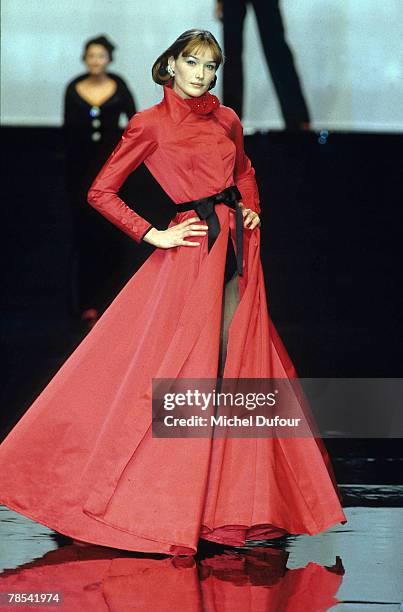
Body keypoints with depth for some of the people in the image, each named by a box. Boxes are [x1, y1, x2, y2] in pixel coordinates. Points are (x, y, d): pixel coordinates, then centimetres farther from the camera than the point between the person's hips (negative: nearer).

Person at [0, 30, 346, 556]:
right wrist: (153, 235, -8)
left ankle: (238, 501, 8)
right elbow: (101, 192, -3)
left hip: (238, 248, 6)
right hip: (192, 250, -5)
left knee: (238, 365, 3)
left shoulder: (226, 119, 13)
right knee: (185, 371, -7)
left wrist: (252, 209, 14)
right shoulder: (151, 124, -3)